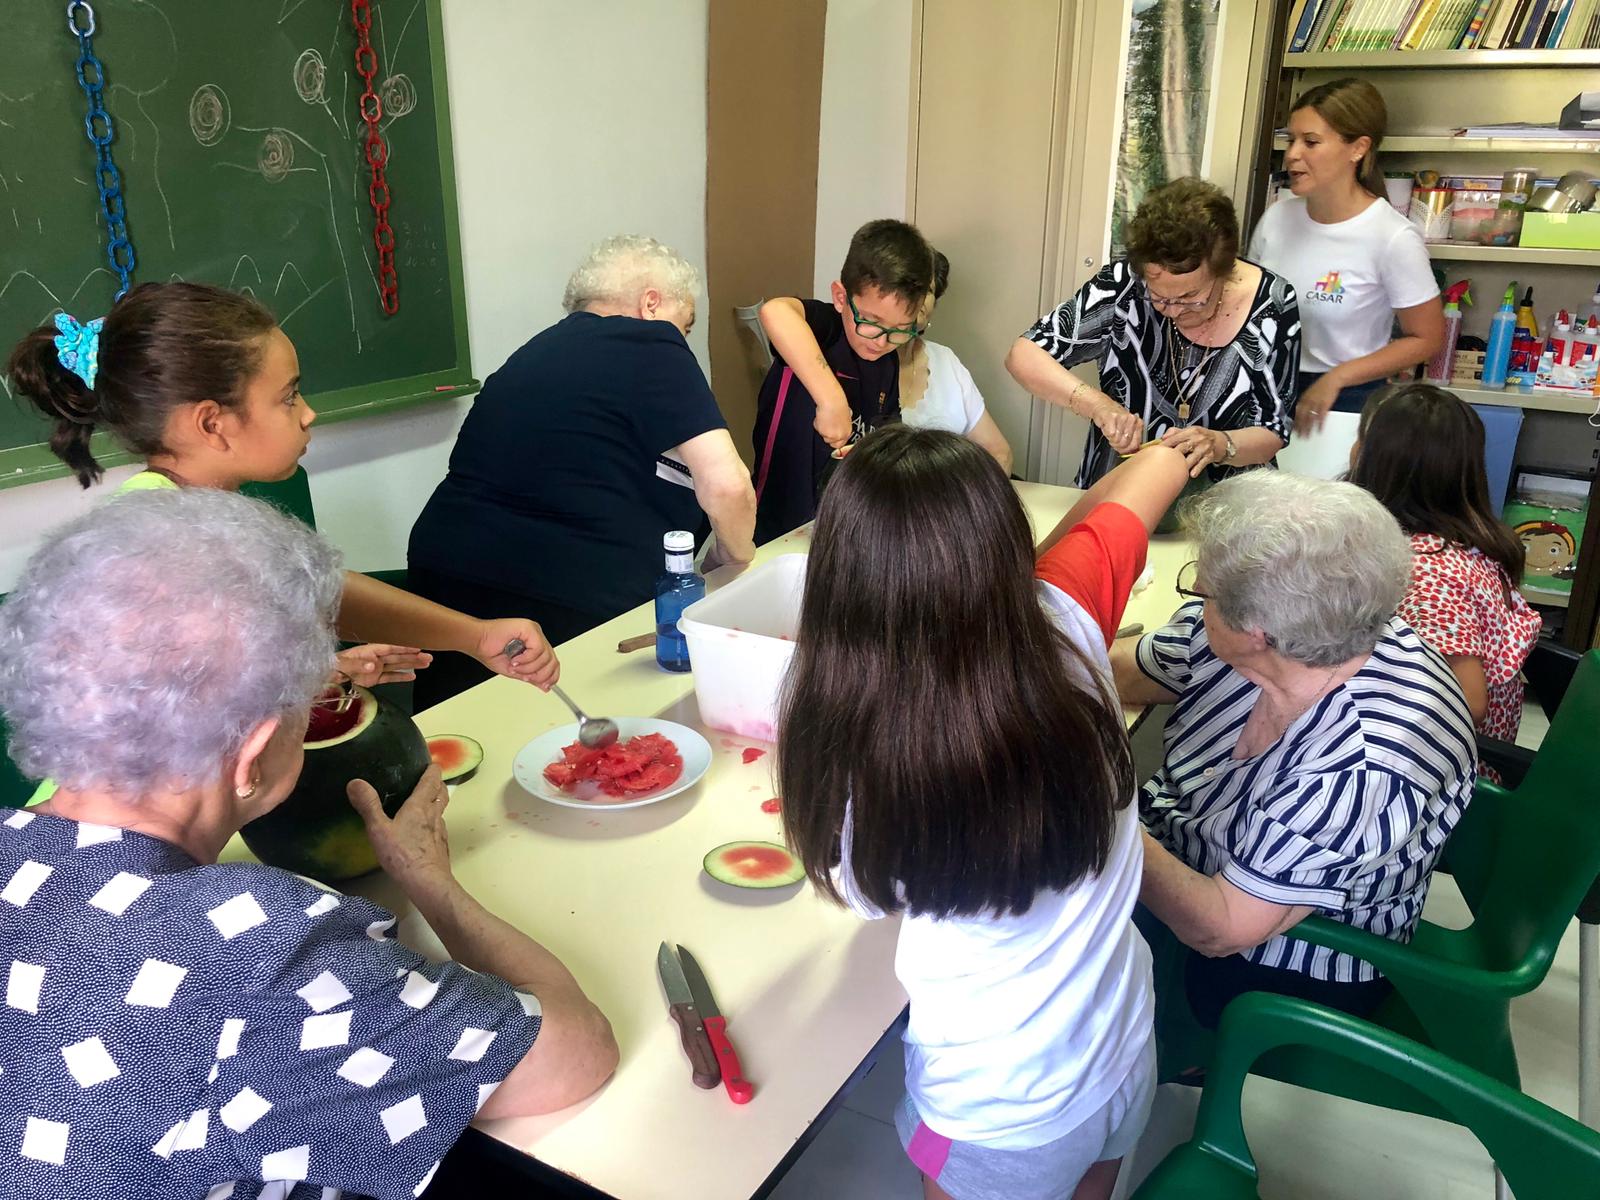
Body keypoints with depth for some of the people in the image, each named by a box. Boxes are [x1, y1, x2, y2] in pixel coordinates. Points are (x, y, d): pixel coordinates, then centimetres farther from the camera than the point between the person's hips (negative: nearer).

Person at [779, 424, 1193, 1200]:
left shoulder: (845, 752, -33)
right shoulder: (1065, 618, -26)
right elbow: (1161, 461, -6)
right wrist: (1014, 574, 6)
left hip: (1001, 1116, -3)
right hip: (1126, 1057, 3)